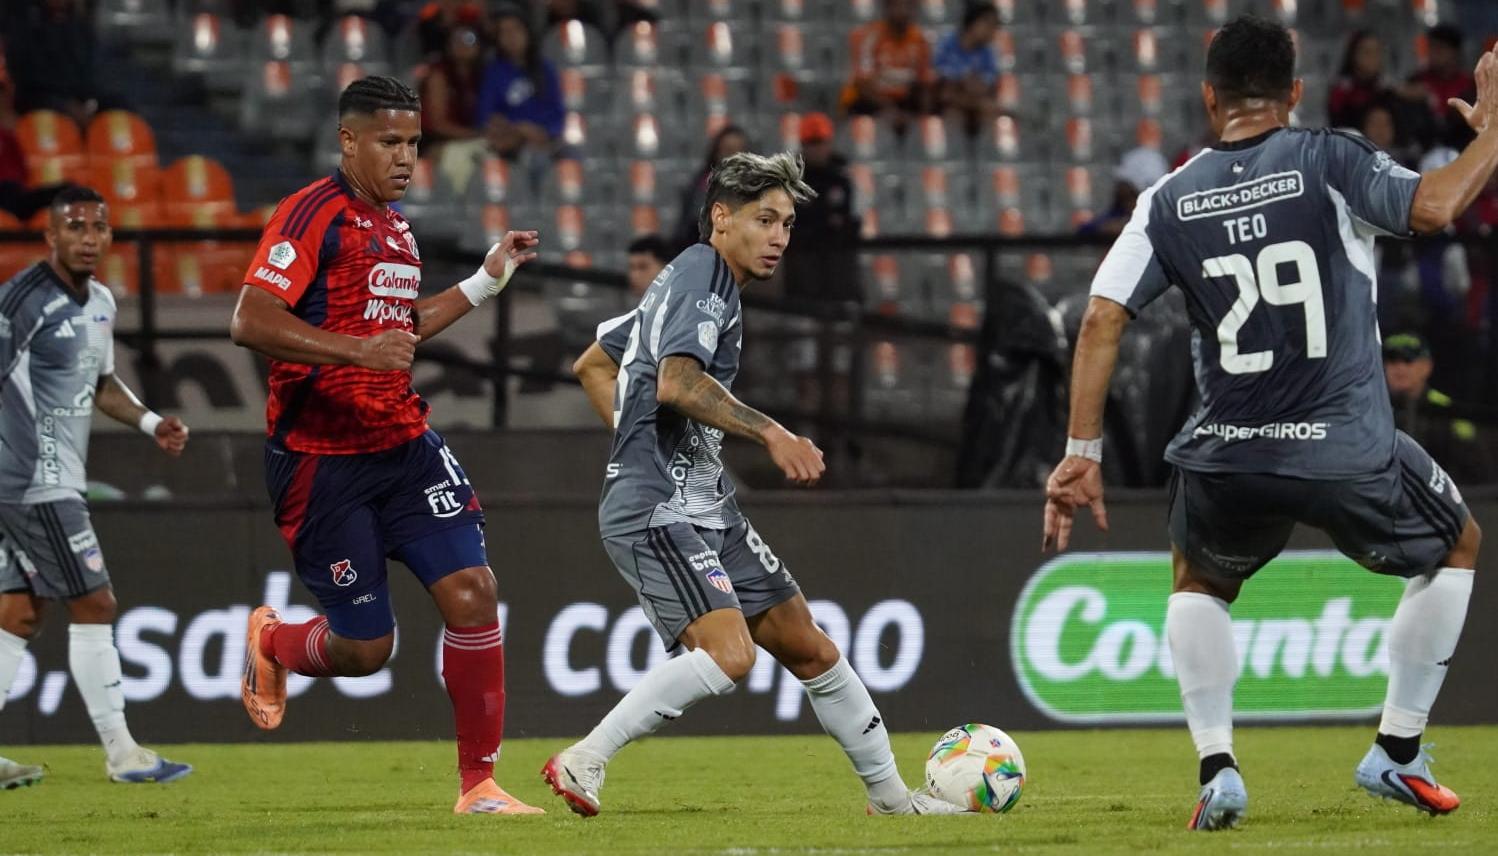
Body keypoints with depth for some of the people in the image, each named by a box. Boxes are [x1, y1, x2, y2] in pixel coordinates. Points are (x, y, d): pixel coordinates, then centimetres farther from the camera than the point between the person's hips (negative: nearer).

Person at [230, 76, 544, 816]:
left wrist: (486, 281, 25)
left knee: (471, 591, -11)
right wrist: (357, 350, -32)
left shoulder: (395, 227, 15)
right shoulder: (314, 214, -12)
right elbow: (250, 322, -23)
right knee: (364, 648, -1)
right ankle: (269, 642, 34)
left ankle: (478, 784, -2)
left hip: (404, 446, 7)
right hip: (322, 459, -7)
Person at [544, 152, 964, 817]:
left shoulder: (686, 282, 20)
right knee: (728, 654, -26)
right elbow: (676, 383, -27)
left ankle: (889, 794, 22)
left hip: (706, 509, 11)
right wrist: (770, 433, -27)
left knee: (809, 649, 12)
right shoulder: (702, 274, -10)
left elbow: (593, 365, 28)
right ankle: (582, 763, -19)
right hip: (659, 512, -11)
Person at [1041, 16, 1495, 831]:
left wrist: (1081, 453, 3)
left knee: (1198, 581, 34)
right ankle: (1396, 753, 24)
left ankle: (1215, 768, 14)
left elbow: (1101, 319, -1)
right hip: (1348, 453, -2)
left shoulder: (1170, 199, 5)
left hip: (1228, 462, 2)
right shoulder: (1329, 161, -3)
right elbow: (1431, 206, -20)